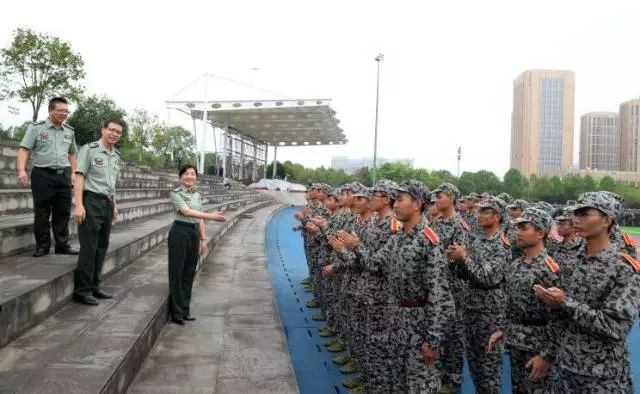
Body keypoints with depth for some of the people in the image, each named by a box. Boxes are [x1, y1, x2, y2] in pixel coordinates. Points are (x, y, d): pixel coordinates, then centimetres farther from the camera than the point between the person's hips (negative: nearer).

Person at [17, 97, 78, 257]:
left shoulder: (69, 131, 11)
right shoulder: (36, 128, -2)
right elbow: (24, 149, -7)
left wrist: (73, 173, 13)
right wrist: (22, 170, -19)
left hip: (64, 175, 4)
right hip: (42, 174, -4)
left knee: (63, 212, 6)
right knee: (42, 213, 2)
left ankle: (62, 245, 14)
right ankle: (42, 246, 11)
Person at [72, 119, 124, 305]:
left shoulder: (116, 156, 15)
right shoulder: (89, 149, -7)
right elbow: (79, 177, -12)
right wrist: (79, 205, -19)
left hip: (107, 203, 8)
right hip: (91, 201, -7)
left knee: (102, 246, 10)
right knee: (89, 247, -6)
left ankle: (93, 286, 19)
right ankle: (82, 289, 2)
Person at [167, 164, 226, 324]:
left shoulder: (198, 195, 12)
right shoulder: (176, 193, -7)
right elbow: (187, 212, -20)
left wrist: (203, 239, 12)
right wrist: (211, 216, -26)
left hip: (194, 233, 6)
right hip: (179, 232, -6)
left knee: (189, 272, 10)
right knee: (177, 273, 0)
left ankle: (185, 310, 20)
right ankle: (177, 312, 9)